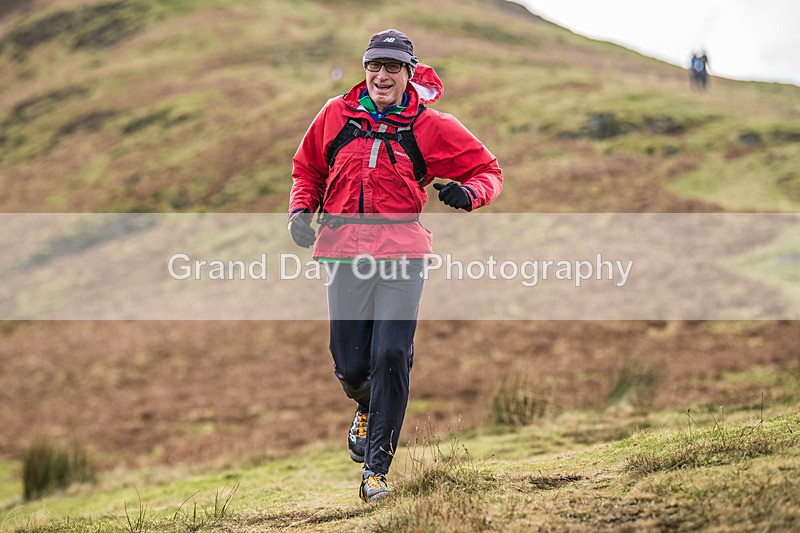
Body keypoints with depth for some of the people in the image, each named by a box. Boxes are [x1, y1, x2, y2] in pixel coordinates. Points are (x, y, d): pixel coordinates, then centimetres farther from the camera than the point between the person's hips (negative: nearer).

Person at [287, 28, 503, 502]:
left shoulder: (431, 126, 2)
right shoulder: (336, 115, 7)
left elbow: (489, 170, 9)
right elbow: (307, 170, 22)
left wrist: (468, 193, -13)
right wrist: (301, 211, 3)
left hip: (402, 251, -2)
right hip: (343, 249, 2)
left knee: (391, 356, -13)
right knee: (350, 365, 2)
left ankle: (377, 467, -1)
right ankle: (367, 409, 41)